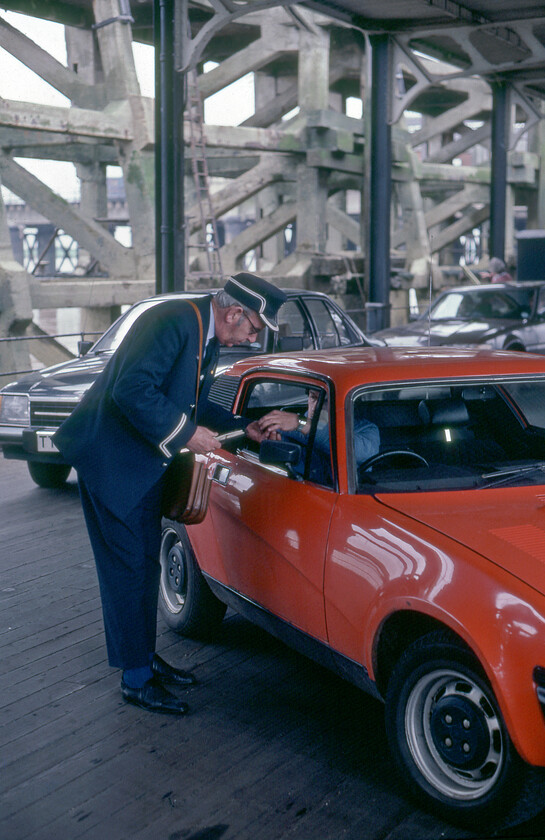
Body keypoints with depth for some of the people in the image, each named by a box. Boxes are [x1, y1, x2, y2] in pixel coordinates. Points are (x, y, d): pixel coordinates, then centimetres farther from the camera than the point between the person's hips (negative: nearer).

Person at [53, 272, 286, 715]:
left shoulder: (209, 338, 8)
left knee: (147, 563, 17)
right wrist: (185, 433, -23)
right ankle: (135, 679, 9)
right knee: (125, 567, -1)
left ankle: (146, 656, 31)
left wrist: (244, 426, 6)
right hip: (112, 458, -10)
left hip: (146, 463, 10)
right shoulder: (173, 321, -23)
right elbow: (131, 390, -30)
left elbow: (195, 404, 17)